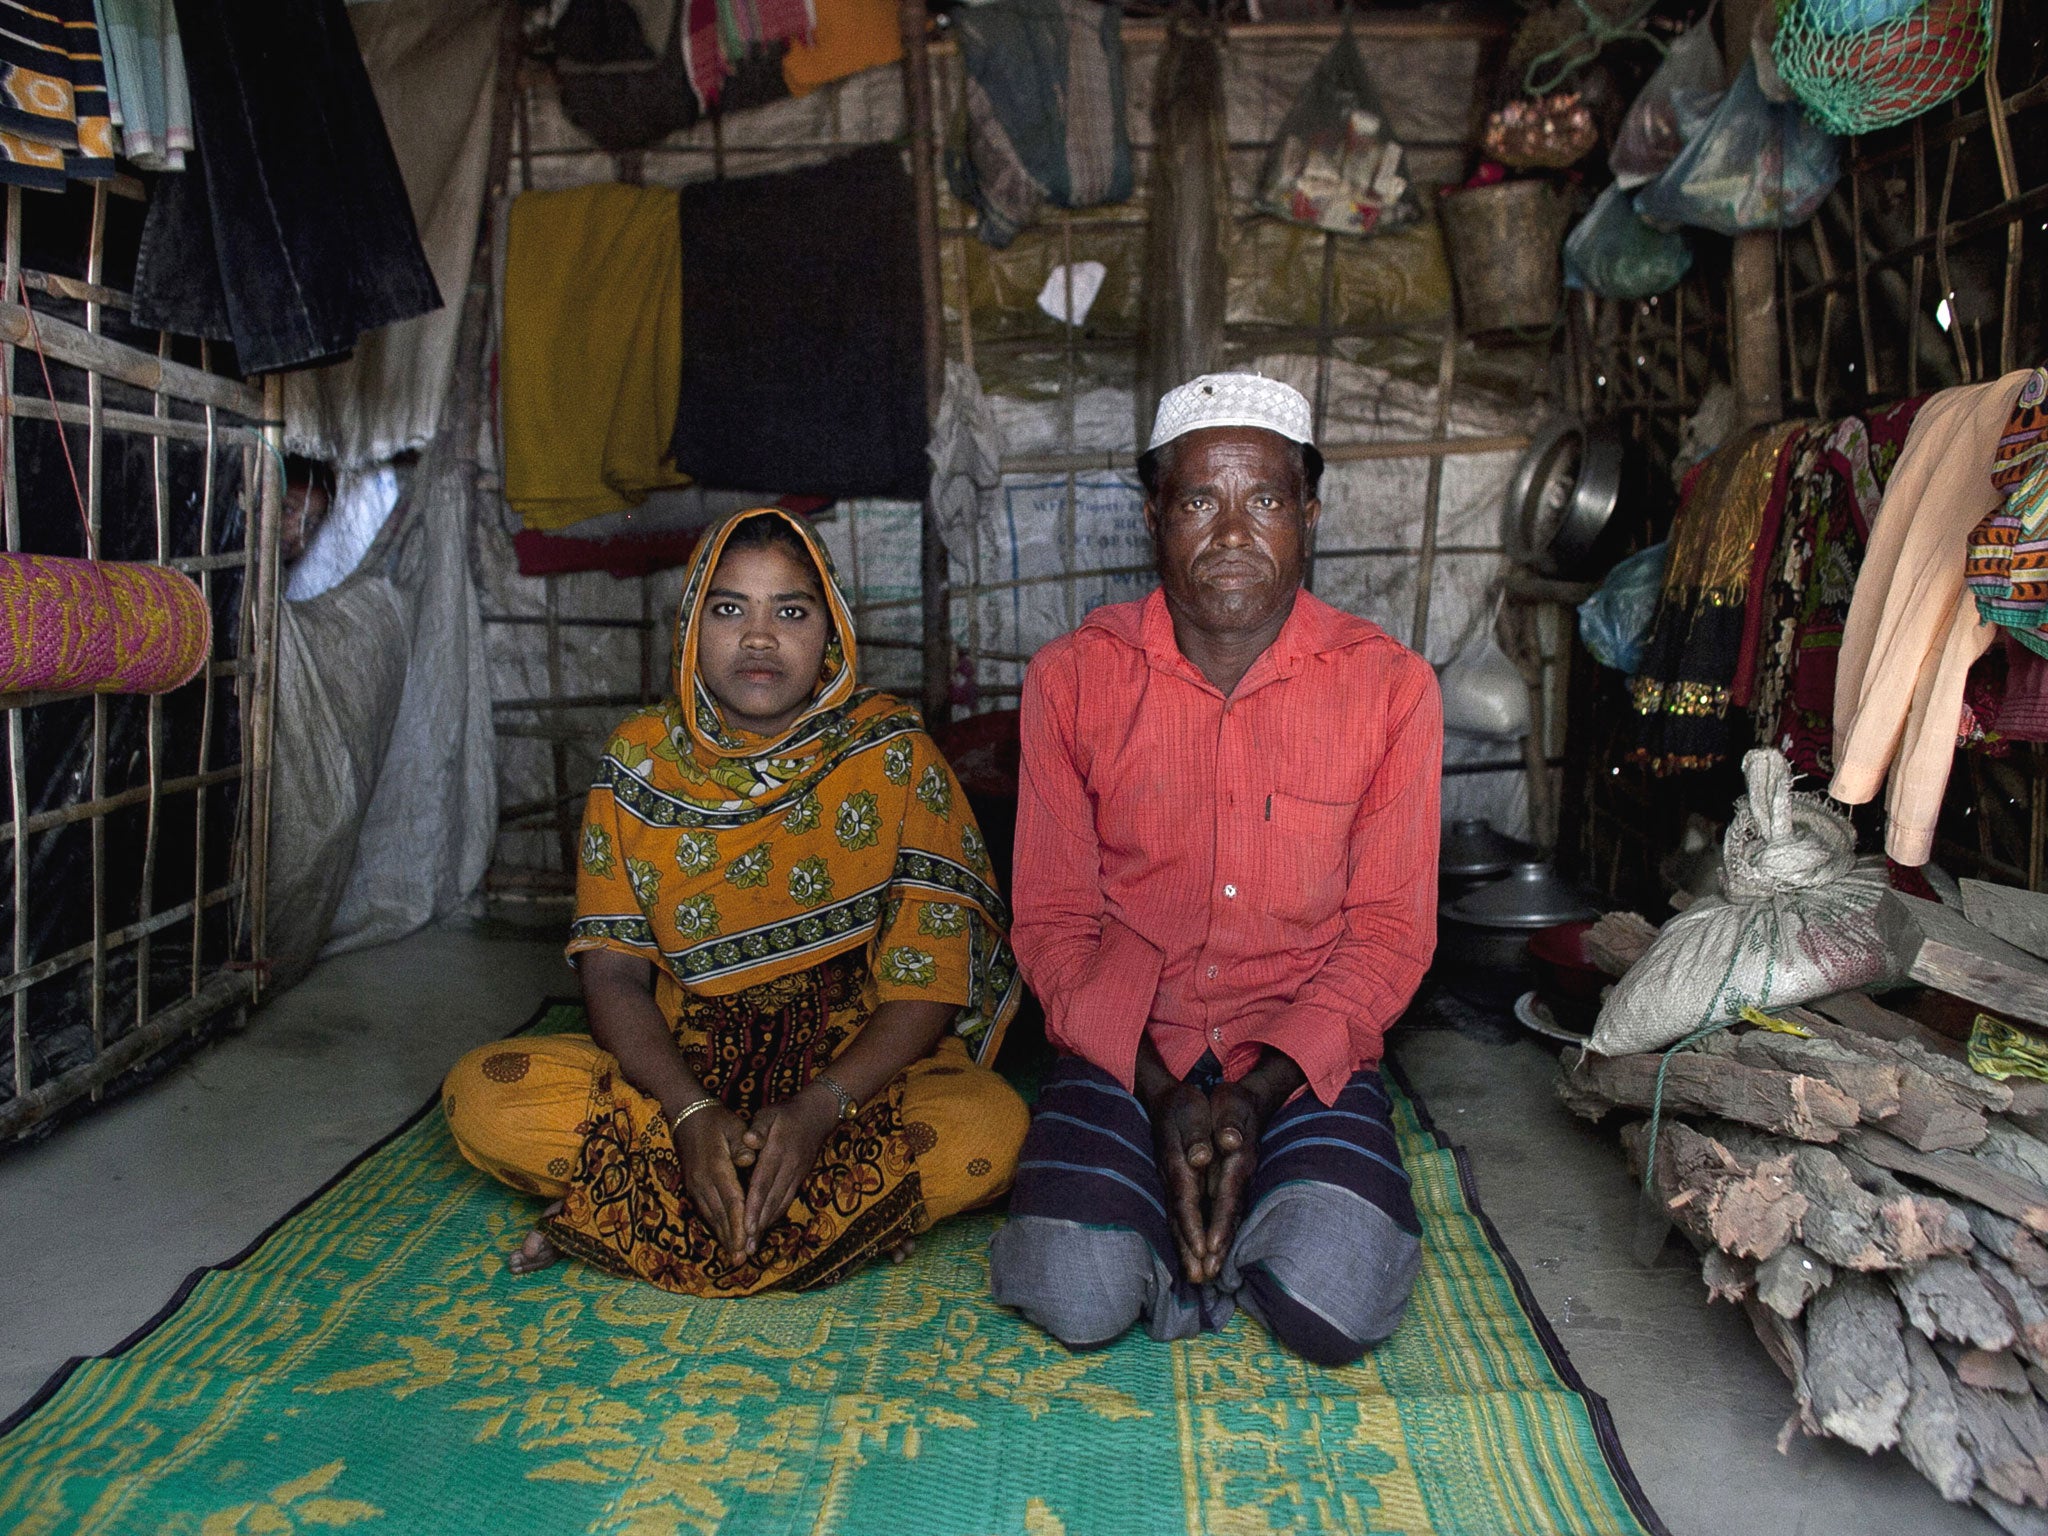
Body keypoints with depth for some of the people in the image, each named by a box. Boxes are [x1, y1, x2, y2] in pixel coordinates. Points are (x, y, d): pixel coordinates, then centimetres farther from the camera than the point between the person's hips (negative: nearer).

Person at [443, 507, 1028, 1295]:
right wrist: (690, 1114, -21)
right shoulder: (639, 758, 3)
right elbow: (612, 969, -2)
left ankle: (628, 1211, -19)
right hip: (681, 1069, 1)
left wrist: (819, 1108, -25)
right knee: (482, 1095, -20)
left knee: (989, 1125, -32)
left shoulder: (892, 751, -4)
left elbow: (931, 973, -9)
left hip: (860, 1072, -1)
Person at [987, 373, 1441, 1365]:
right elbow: (1053, 923, 0)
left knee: (1338, 1301, -24)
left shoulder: (1391, 686, -2)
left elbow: (1389, 934, -1)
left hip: (1305, 1056, 1)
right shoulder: (1072, 678, -2)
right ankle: (1170, 1210, 9)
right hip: (1125, 1049, 0)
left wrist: (1261, 1090, -15)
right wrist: (1160, 1094, -13)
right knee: (1078, 1296, -23)